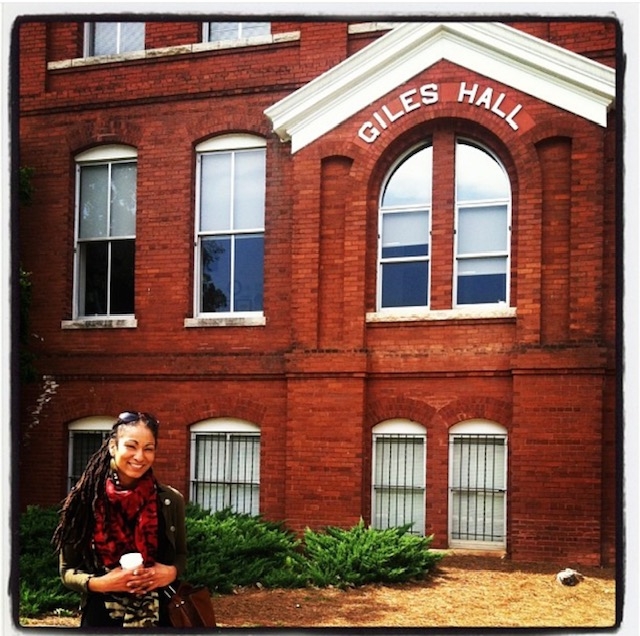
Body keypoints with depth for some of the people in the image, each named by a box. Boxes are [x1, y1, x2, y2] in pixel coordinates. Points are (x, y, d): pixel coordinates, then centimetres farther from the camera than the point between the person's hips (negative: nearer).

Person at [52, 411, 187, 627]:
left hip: (156, 616, 1)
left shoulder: (170, 501, -5)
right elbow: (67, 571, -1)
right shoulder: (85, 500, -8)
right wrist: (99, 583, -18)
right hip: (101, 617, -1)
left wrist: (172, 572, -11)